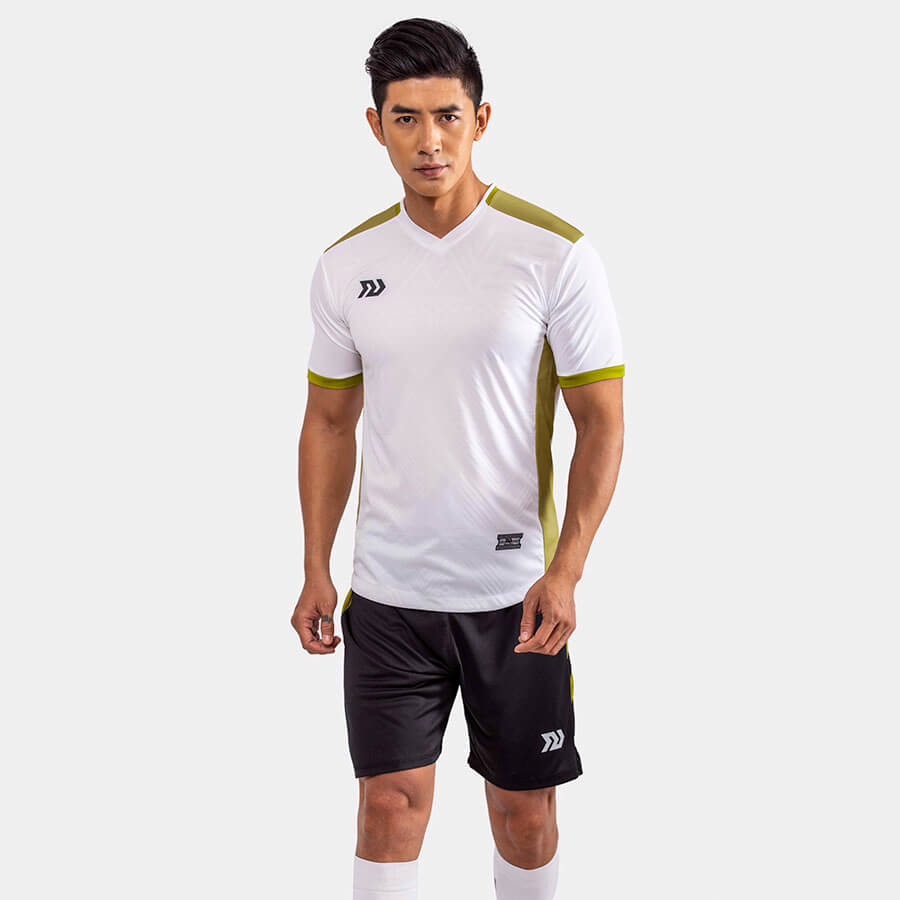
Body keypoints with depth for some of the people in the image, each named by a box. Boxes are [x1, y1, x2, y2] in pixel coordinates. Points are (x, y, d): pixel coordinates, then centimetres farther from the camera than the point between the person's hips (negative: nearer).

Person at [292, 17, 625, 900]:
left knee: (523, 808, 10)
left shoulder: (556, 255, -8)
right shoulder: (346, 265, 3)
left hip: (517, 594, -2)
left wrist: (565, 571, -16)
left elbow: (602, 422, -7)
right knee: (389, 805, 4)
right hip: (387, 594, 2)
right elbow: (329, 422, 12)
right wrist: (316, 569, 6)